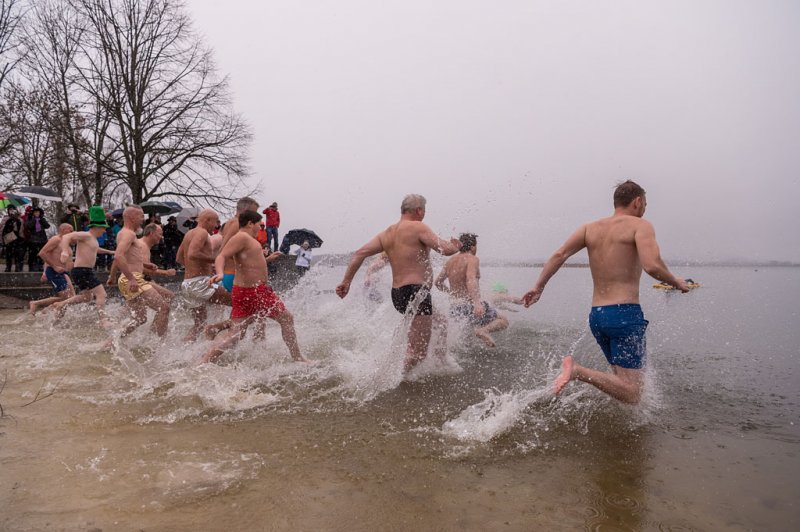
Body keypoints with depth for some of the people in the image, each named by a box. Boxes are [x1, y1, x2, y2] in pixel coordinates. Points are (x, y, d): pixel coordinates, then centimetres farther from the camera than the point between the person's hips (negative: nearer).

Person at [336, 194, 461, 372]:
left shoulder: (386, 233, 14)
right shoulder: (418, 227, -6)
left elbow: (360, 253, 7)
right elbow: (444, 249, -14)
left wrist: (346, 282, 8)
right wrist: (455, 246, 8)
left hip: (397, 295, 9)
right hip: (416, 292, -9)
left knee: (441, 322, 28)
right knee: (417, 353, -6)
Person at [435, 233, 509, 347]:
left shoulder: (450, 261, 11)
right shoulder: (472, 259, -10)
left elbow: (438, 282, 20)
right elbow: (471, 280, -28)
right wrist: (477, 303, -40)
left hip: (456, 308, 7)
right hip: (470, 306, -7)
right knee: (503, 321, 8)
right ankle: (483, 330, -20)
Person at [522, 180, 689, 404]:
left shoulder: (590, 228, 13)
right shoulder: (640, 225, -3)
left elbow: (559, 254, 1)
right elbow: (652, 266, -19)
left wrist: (538, 287, 5)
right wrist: (676, 282, 0)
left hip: (596, 316, 7)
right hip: (625, 314, -7)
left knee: (622, 377, 25)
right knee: (631, 394, -9)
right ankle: (577, 370, -25)